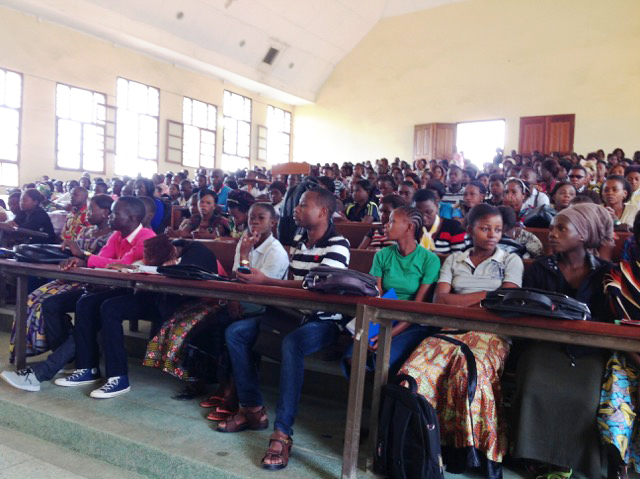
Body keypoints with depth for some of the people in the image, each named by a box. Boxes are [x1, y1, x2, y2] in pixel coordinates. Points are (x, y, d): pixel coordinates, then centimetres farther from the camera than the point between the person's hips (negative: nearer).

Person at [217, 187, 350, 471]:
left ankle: (283, 433, -31)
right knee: (235, 332, -3)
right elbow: (292, 281, 14)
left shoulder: (337, 245, -13)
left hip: (323, 320, -8)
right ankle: (252, 409, 4)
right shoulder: (298, 241, 11)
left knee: (291, 344, -39)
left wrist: (265, 282, -26)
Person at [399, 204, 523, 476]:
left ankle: (475, 447, -22)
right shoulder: (454, 260, 21)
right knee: (421, 365, -31)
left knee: (470, 369, -37)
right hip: (453, 328, 2)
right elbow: (440, 300, 5)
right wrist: (488, 295, 1)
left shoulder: (511, 260, 17)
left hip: (491, 331, -2)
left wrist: (458, 300, -2)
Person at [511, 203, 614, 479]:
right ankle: (541, 457, -10)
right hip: (545, 342, 0)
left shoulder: (605, 272, 7)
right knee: (535, 391, -28)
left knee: (583, 399, -27)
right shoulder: (539, 268, 9)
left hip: (587, 349, 0)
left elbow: (605, 320, -1)